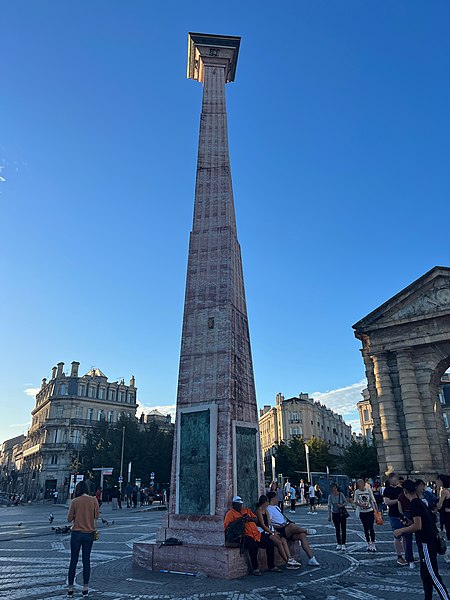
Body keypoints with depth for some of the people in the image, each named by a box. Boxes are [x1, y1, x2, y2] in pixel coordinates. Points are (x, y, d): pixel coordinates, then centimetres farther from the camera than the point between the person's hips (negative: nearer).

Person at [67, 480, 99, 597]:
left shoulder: (74, 501, -8)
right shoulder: (94, 500, -6)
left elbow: (69, 519, -4)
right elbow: (96, 516, 0)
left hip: (76, 533, -1)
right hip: (89, 534, 1)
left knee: (73, 561, 10)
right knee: (86, 560, 10)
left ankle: (70, 588, 14)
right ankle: (85, 588, 13)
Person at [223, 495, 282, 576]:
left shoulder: (247, 510, 23)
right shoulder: (231, 513, 4)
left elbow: (256, 520, 17)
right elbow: (226, 525, -11)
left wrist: (250, 519, -5)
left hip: (256, 534, 7)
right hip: (245, 536, -7)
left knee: (270, 542, -7)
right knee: (253, 544, -35)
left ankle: (271, 566, 9)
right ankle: (255, 568, -17)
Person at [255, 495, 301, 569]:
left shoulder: (266, 511, 19)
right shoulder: (259, 511, -10)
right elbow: (263, 525, -15)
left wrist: (274, 531, 0)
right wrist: (272, 532, -14)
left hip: (268, 531, 9)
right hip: (262, 532, -9)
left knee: (283, 540, -11)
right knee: (278, 542, -23)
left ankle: (290, 559, -16)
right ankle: (288, 563, -17)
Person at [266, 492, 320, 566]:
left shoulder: (276, 507, 25)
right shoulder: (268, 509, -5)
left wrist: (287, 522, 6)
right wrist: (280, 526, -19)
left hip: (287, 528, 9)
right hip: (280, 531, -9)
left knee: (302, 535, -11)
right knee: (292, 526, -34)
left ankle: (311, 558, -9)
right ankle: (306, 531, -4)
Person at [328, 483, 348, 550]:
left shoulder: (341, 494, -12)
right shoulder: (330, 496, -8)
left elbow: (346, 502, -1)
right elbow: (329, 506, -2)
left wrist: (342, 505, -21)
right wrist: (329, 515, -3)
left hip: (342, 513, -1)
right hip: (335, 514, 1)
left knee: (343, 529, 0)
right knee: (337, 529, 9)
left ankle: (343, 544, 10)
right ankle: (338, 544, 19)